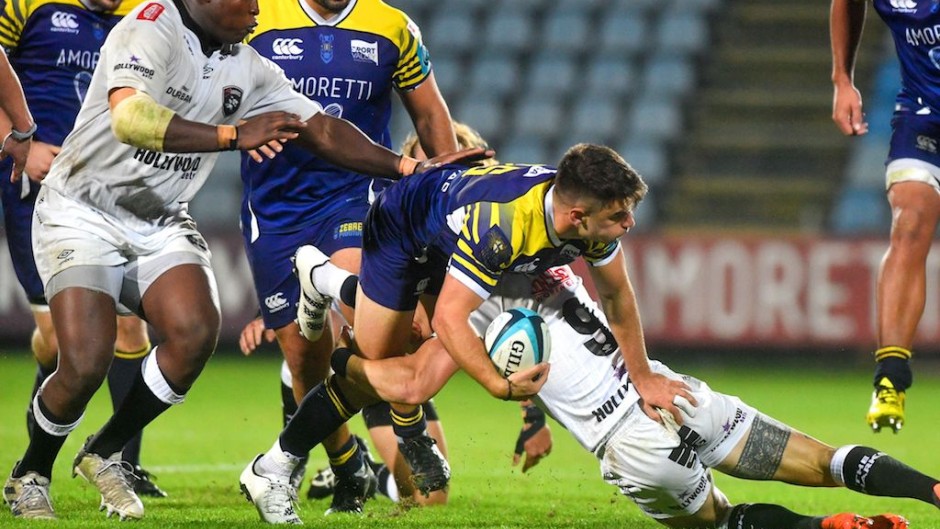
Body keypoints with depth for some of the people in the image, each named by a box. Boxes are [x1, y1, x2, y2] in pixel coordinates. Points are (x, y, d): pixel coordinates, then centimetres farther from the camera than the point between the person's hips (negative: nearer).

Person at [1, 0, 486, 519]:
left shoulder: (247, 69, 2)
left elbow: (323, 130, 3)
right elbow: (129, 118, -35)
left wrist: (411, 167, -7)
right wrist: (233, 135, -38)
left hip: (160, 224, 6)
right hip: (81, 216, -6)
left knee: (195, 334, -20)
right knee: (86, 364, -20)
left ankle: (104, 453, 2)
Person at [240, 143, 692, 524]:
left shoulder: (593, 210, -26)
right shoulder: (502, 224, -47)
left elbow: (617, 294, -7)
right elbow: (449, 318, -45)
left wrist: (642, 376, -6)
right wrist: (501, 387, -54)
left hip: (447, 236, 7)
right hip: (401, 228, -7)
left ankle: (325, 281, 47)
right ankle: (270, 471, 9)